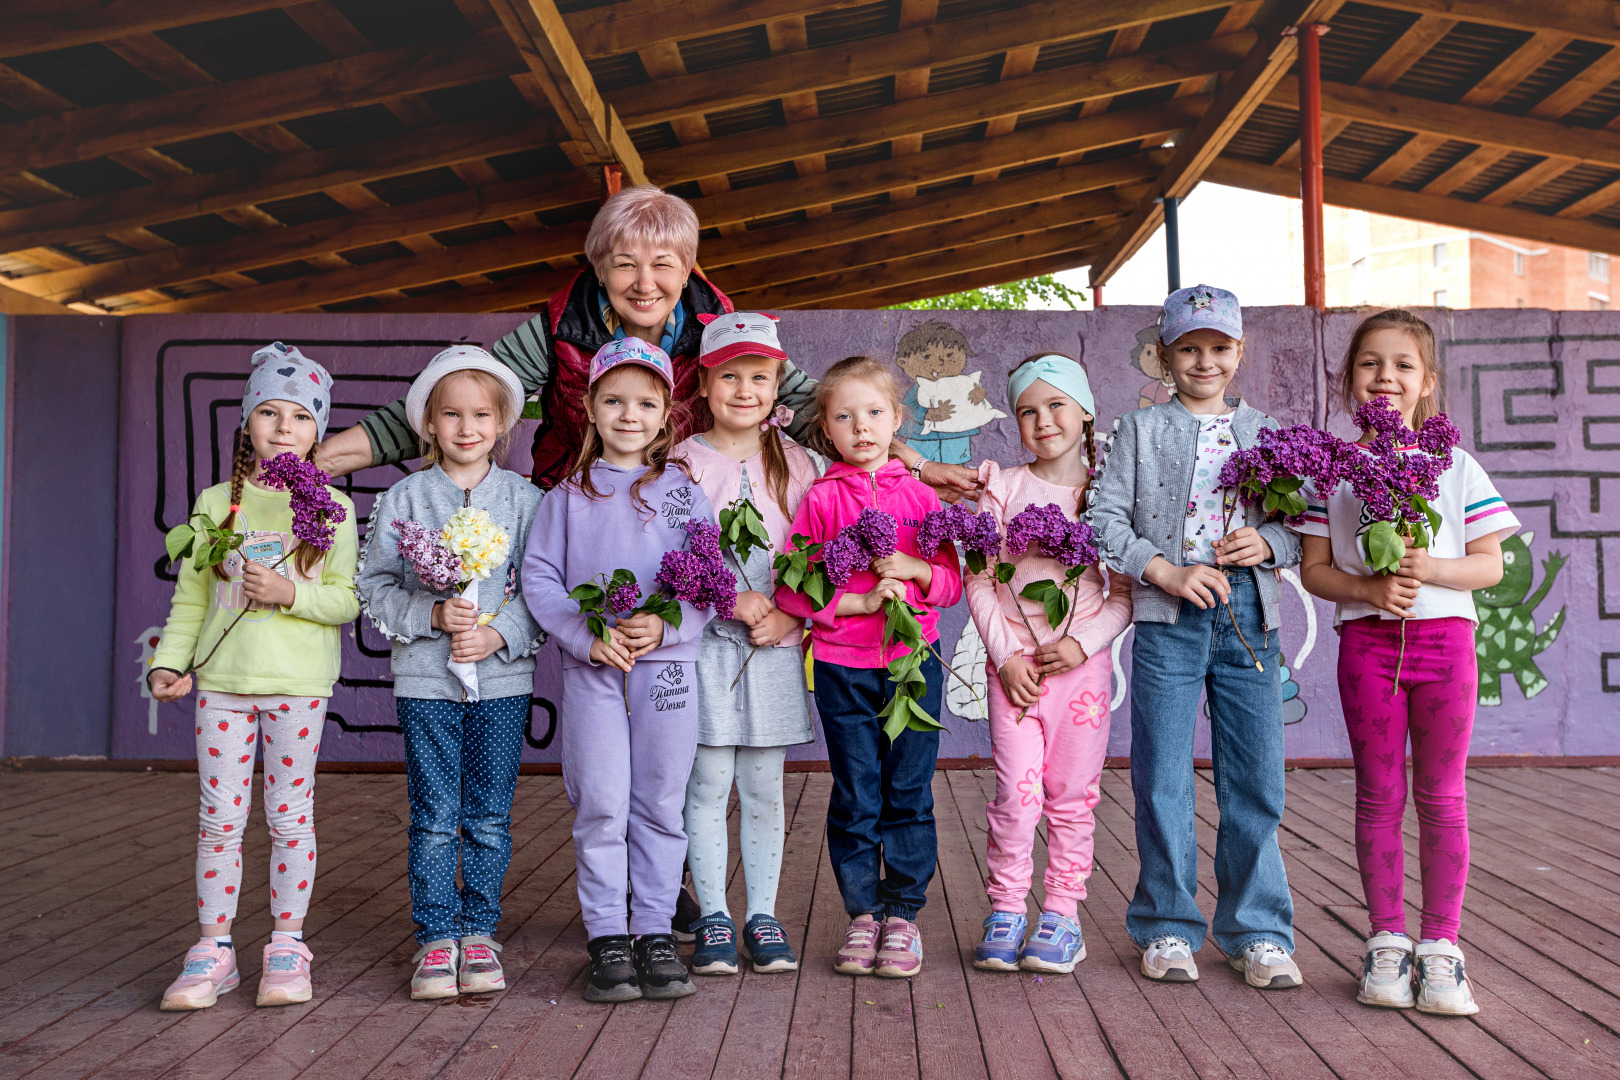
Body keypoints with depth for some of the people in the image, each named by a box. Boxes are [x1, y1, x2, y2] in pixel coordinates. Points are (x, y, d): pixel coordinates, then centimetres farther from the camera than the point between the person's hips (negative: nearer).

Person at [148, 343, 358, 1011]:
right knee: (219, 817, 5)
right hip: (222, 679, 2)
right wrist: (169, 662, 0)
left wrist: (292, 593, -17)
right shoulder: (217, 503, 8)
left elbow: (349, 598, -3)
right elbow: (191, 598, 11)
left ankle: (287, 945, 17)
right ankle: (213, 949, 15)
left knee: (290, 816, 5)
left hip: (298, 683, -2)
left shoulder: (332, 506, 1)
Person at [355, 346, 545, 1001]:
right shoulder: (403, 499, 4)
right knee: (434, 818, 3)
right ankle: (436, 938, 14)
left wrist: (499, 634, -13)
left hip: (503, 677, 0)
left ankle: (479, 932, 20)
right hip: (424, 677, 0)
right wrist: (433, 615, -12)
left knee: (490, 817, 7)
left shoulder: (524, 499, 3)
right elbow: (375, 587, 2)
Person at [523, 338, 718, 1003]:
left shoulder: (683, 490, 7)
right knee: (600, 805, -1)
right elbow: (538, 575, 3)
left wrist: (667, 626, -14)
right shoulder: (569, 494, 7)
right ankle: (607, 938, 10)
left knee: (660, 805, 6)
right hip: (590, 670, 0)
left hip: (668, 666, 1)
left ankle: (655, 934, 17)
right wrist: (586, 635, -12)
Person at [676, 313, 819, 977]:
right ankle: (713, 918, 13)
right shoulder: (683, 461, 1)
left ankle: (763, 916, 16)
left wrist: (788, 615, -8)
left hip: (775, 647, 2)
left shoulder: (795, 463, 8)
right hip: (704, 644, -2)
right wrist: (732, 599, -15)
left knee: (763, 788, 7)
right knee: (708, 785, 2)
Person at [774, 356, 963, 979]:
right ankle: (863, 914, 18)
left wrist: (916, 570, -12)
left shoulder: (919, 495, 7)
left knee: (909, 793, 5)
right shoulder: (820, 499, 2)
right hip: (842, 665, -1)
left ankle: (903, 914, 17)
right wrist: (860, 600, -14)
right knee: (855, 797, 4)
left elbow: (953, 580, 8)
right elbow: (791, 588, -4)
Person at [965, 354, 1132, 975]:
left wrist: (1085, 643, -10)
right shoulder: (1003, 488, 4)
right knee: (1017, 794, -5)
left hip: (1082, 663, 1)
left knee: (1072, 796, 6)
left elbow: (1125, 592, 4)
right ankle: (1006, 909, 11)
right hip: (1014, 662, 0)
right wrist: (1004, 655, -6)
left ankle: (1062, 913, 18)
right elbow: (979, 580, 3)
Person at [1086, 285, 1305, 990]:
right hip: (1168, 619, -2)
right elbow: (1105, 520, -1)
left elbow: (1301, 526, 14)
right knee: (1163, 781, 1)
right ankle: (1168, 927, 15)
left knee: (1256, 783, 2)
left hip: (1249, 619, 2)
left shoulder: (1266, 432, 15)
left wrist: (1267, 543, -7)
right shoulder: (1140, 429, 8)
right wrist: (1168, 573, -11)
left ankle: (1258, 932, 15)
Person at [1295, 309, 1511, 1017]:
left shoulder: (1456, 466, 4)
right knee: (1379, 796, 6)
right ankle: (1387, 941, 17)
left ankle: (1440, 946, 15)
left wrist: (1433, 570, -15)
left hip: (1444, 638, 0)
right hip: (1367, 640, 0)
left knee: (1441, 797, 5)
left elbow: (1490, 565, 3)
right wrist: (1368, 588, -15)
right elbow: (1313, 569, 3)